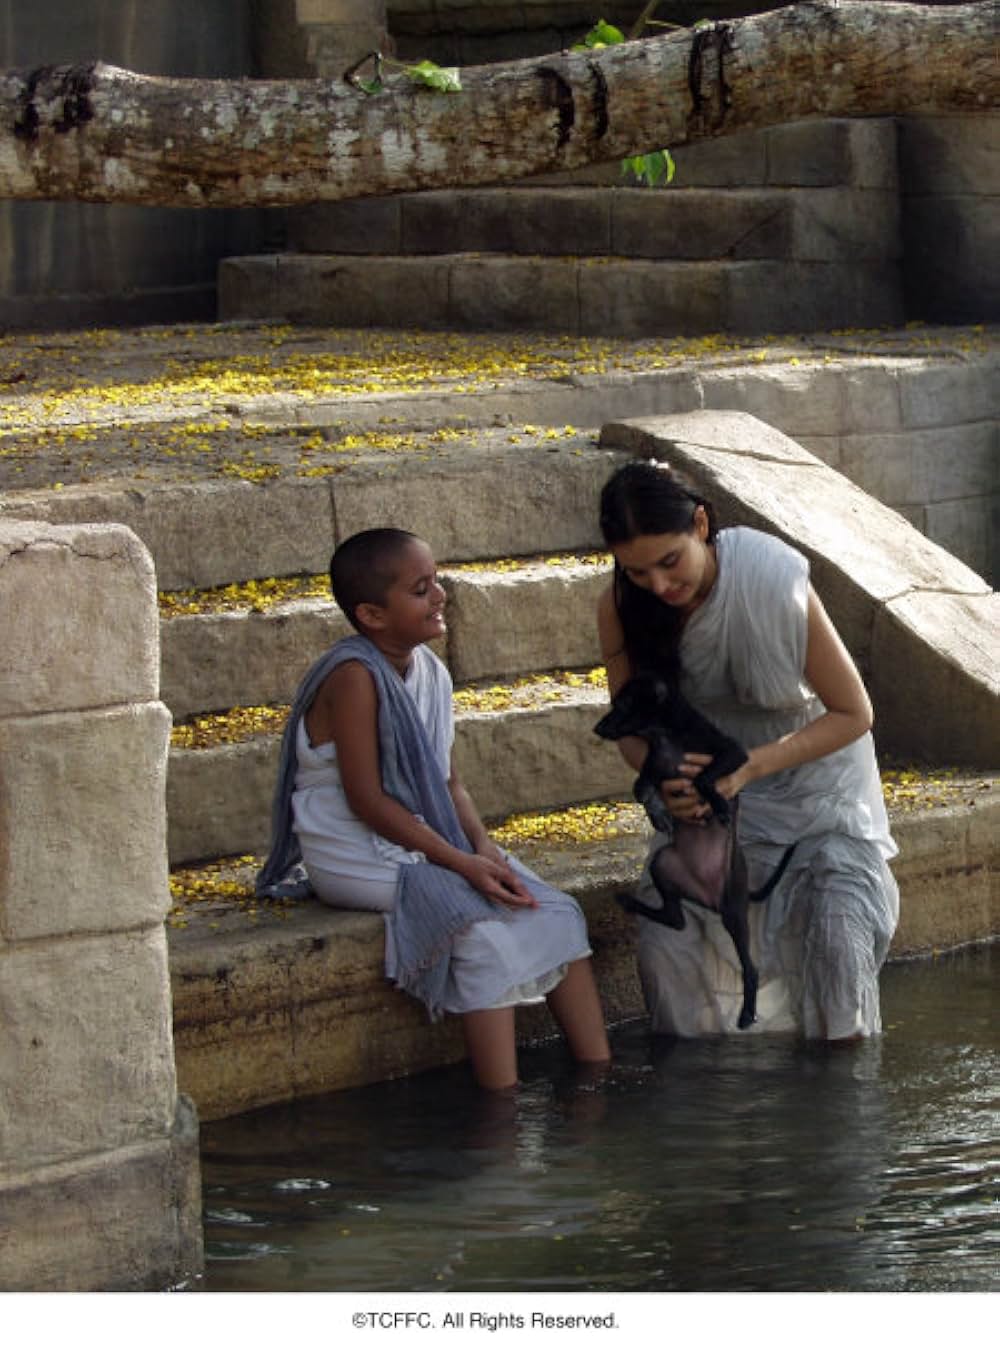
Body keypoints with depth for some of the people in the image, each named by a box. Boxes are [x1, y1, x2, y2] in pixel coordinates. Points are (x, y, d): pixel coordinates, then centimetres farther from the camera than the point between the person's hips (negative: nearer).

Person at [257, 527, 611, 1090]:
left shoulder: (431, 672, 8)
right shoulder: (355, 677, -18)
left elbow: (448, 781, 13)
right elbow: (366, 799, -20)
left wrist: (483, 845, -7)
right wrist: (461, 863, -23)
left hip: (428, 841, 9)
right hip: (356, 858, -8)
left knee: (557, 913, -6)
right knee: (483, 927, -29)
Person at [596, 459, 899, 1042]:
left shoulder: (776, 582, -29)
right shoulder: (620, 607, -17)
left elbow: (853, 714, -20)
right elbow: (633, 727, -3)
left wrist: (750, 767, -32)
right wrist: (663, 776, -27)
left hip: (810, 762, -3)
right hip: (707, 776, 3)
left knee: (836, 927, -21)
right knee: (667, 935, -16)